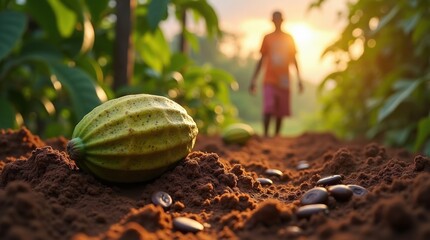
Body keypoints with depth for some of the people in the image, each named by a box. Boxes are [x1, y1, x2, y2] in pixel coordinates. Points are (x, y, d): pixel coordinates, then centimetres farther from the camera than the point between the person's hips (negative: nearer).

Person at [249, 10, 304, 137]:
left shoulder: (289, 38, 8)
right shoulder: (267, 38, 5)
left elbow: (294, 60, 13)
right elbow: (262, 59, 7)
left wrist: (299, 79, 8)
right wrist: (254, 80, 3)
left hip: (284, 81, 2)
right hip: (269, 80, -2)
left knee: (281, 112, 2)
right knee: (268, 109, -16)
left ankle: (276, 136, 12)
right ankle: (265, 134, -11)